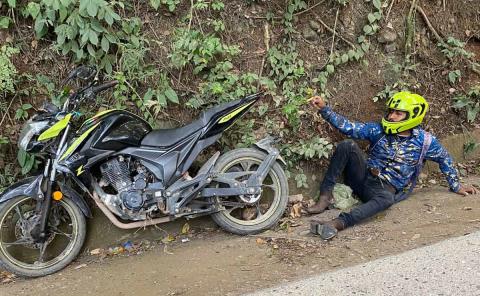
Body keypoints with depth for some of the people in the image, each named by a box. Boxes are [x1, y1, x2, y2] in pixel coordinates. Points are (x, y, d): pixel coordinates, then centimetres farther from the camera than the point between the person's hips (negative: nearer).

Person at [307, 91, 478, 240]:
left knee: (386, 199, -41)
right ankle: (326, 195, -25)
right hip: (363, 177, 2)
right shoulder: (379, 130, 3)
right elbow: (348, 127, -3)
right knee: (347, 145, -23)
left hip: (386, 188, -2)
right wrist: (323, 108, -13)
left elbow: (444, 159, 17)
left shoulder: (424, 141, 1)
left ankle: (338, 223, -53)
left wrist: (456, 186, 22)